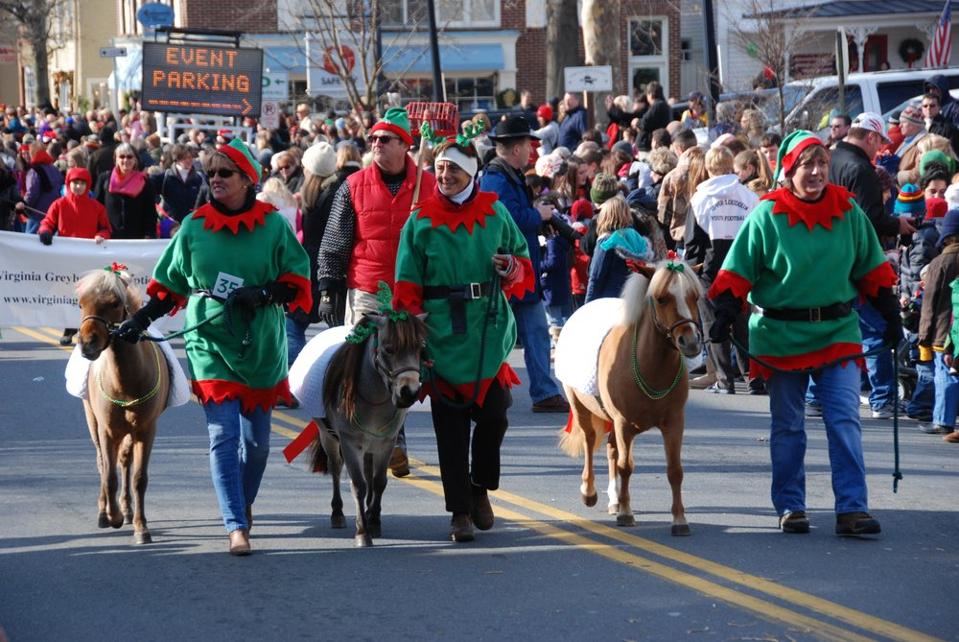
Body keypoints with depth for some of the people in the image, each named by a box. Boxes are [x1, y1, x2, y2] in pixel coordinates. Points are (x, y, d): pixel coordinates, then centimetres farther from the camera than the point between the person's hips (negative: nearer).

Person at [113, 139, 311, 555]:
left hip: (261, 345, 1)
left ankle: (243, 504, 36)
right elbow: (170, 286, 10)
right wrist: (140, 319, 0)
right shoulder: (194, 227, 2)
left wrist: (262, 293, -17)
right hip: (211, 344, -1)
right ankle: (237, 526, -14)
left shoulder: (273, 225, -1)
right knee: (224, 435, -11)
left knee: (256, 438, 11)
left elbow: (297, 280, -1)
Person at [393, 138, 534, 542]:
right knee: (450, 426, 1)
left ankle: (480, 490, 25)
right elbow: (407, 285, 2)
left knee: (494, 415, 1)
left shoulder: (495, 214, 7)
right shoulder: (421, 221, 2)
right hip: (443, 337, -1)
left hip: (490, 332, 2)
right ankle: (460, 509, 7)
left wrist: (511, 268, -6)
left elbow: (524, 262, 17)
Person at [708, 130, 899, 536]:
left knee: (845, 420, -6)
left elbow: (871, 269, 12)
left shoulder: (848, 212, 2)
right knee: (787, 426, 9)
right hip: (782, 332, -1)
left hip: (838, 330, 1)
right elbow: (738, 272, -3)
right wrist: (724, 317, -10)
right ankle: (789, 507, 19)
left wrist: (890, 313, 12)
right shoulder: (767, 216, -6)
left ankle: (852, 509, -7)